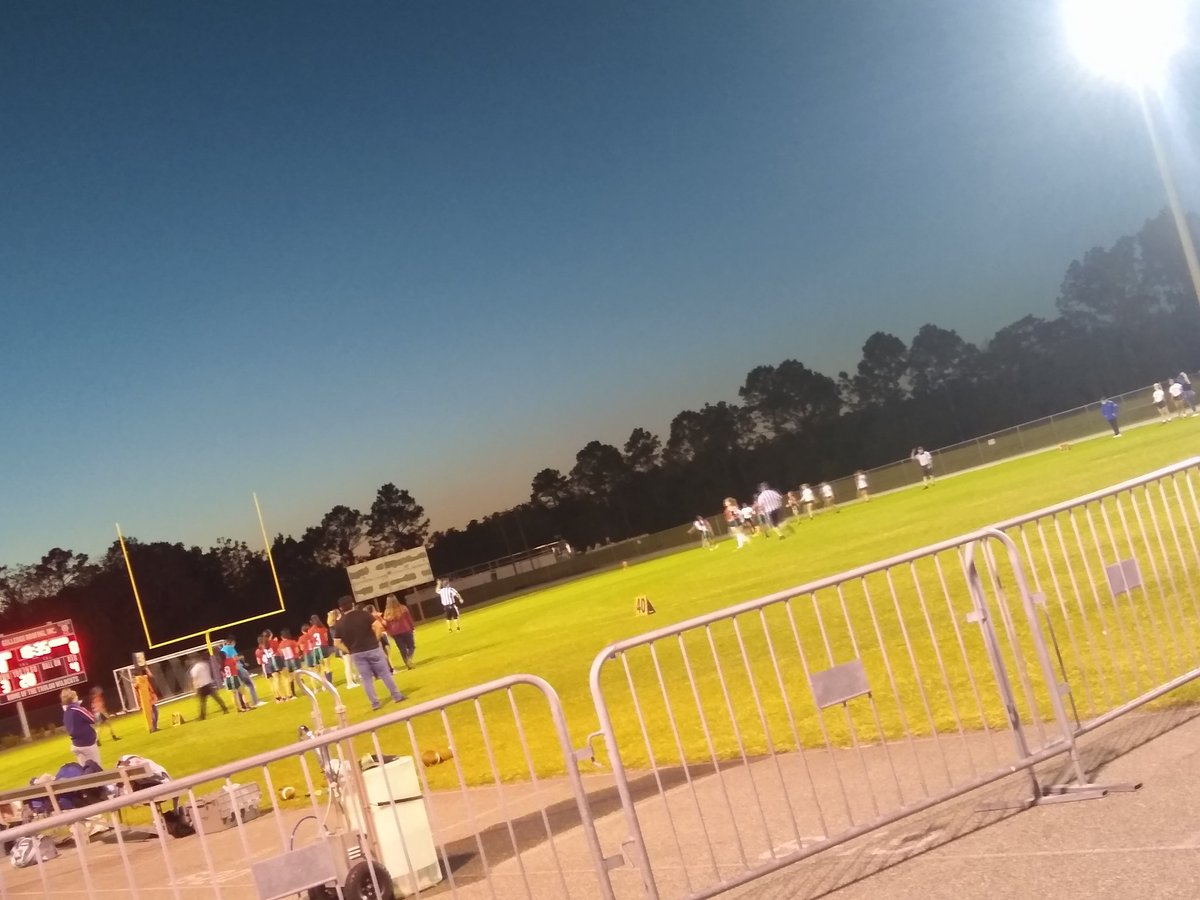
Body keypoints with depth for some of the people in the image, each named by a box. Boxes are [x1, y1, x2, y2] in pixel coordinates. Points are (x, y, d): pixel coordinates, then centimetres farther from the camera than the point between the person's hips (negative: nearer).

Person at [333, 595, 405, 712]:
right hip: (372, 649, -1)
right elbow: (378, 626, -14)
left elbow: (338, 642, 0)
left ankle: (374, 702, 10)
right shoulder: (363, 614, -5)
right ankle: (396, 696, 15)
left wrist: (349, 650, 7)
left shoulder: (340, 623, 1)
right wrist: (375, 639, -3)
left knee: (366, 679, 9)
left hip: (356, 654, 1)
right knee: (385, 673, 10)